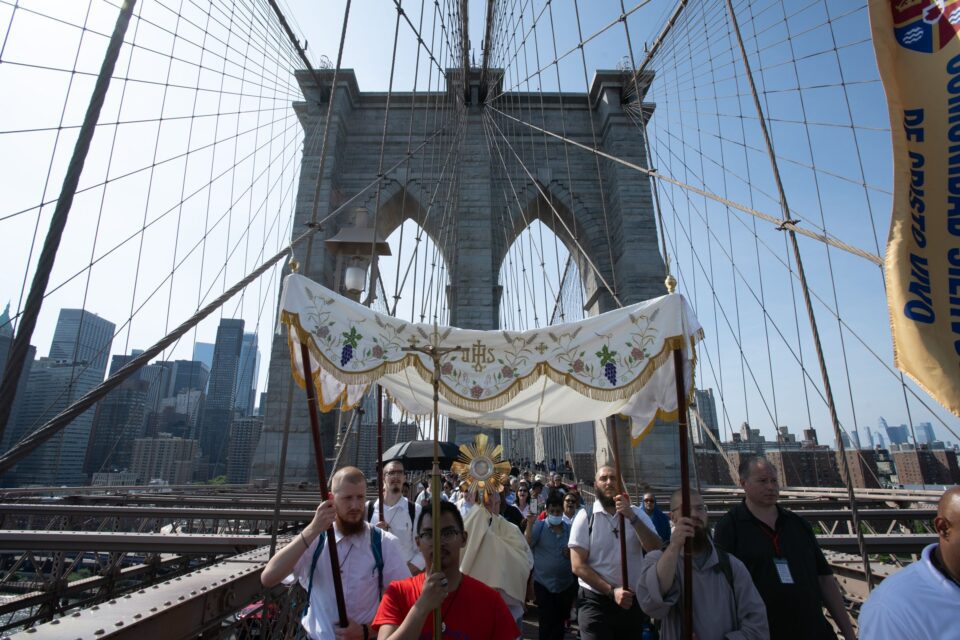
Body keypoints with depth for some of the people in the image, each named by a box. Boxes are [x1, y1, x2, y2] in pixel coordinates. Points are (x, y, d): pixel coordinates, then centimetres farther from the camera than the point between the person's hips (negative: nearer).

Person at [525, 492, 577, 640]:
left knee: (560, 622, 18)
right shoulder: (539, 526, -7)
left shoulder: (569, 529, 1)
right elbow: (527, 545, -20)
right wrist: (529, 524, -31)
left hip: (566, 583, 3)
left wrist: (572, 553, -10)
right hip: (543, 583, -3)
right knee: (547, 623, 2)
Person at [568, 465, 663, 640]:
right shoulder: (585, 516, -8)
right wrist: (611, 591, -18)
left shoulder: (637, 514, 2)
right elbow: (578, 565, -10)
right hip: (595, 601, -3)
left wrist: (632, 517, -23)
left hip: (633, 601, 3)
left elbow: (656, 551, -13)